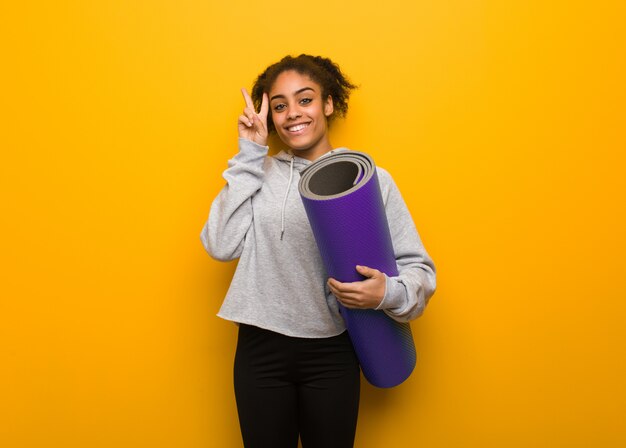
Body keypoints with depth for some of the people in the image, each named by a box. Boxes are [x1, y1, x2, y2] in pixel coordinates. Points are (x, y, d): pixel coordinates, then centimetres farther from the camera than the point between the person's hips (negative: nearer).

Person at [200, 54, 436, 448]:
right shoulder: (260, 174, 3)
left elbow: (418, 268, -4)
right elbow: (221, 245, -10)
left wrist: (387, 293, -27)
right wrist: (249, 155, -8)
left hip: (332, 355, -1)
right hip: (260, 350, 2)